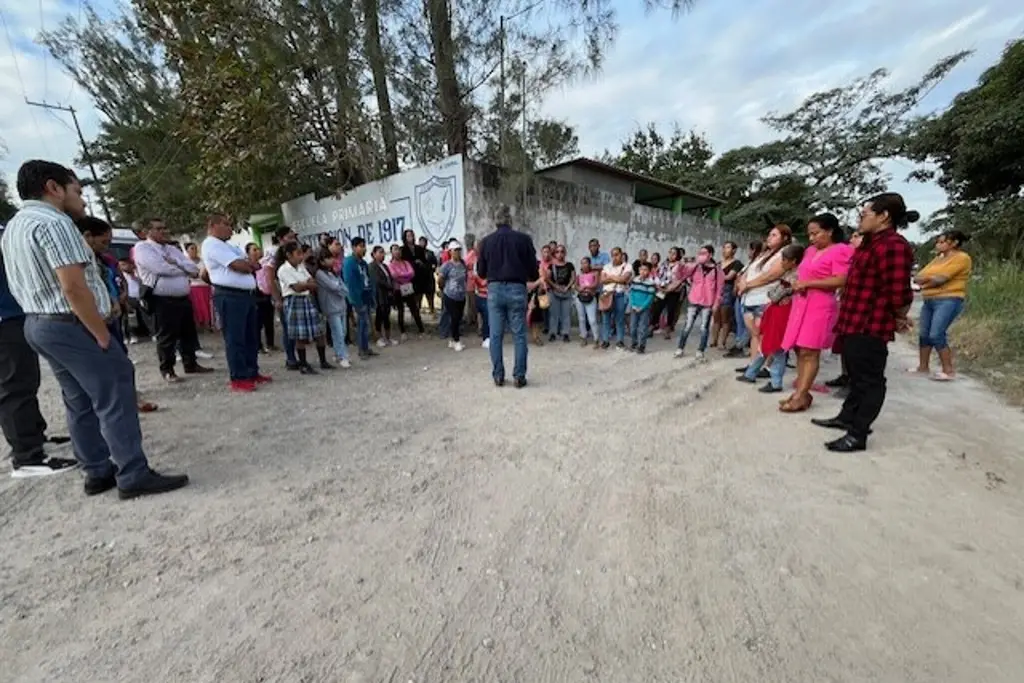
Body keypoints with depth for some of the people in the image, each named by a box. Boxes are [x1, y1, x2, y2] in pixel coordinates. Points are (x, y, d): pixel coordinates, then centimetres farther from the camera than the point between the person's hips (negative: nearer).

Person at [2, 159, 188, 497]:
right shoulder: (53, 222, -15)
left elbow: (29, 285, 21)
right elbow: (73, 287, -23)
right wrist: (102, 336, -18)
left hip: (38, 324, 10)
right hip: (71, 326, -10)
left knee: (80, 403, 13)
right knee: (115, 400, -7)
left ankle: (98, 473, 20)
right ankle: (134, 476, -4)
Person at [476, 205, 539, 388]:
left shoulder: (486, 241, 3)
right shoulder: (524, 239, -2)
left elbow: (480, 271, 9)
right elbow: (534, 270, 0)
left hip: (494, 290, 2)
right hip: (517, 289, -1)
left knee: (495, 335, 8)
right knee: (519, 335, 5)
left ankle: (498, 376, 12)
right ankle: (519, 376, 7)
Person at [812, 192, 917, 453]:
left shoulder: (892, 246, -19)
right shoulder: (872, 242, 14)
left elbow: (899, 293, -23)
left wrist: (899, 319, -6)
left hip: (871, 326, -10)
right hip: (855, 322, 10)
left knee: (869, 380, -1)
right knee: (856, 375, 20)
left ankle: (858, 435, 8)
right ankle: (848, 417, 34)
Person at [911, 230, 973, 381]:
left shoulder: (961, 257, -7)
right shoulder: (938, 258, 17)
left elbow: (940, 279, -16)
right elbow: (918, 277, 9)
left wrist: (925, 280, 1)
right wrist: (931, 279, -10)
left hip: (948, 301, -8)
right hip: (929, 301, 8)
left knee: (936, 335, -14)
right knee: (924, 334, 7)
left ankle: (948, 370, -5)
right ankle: (923, 367, 14)